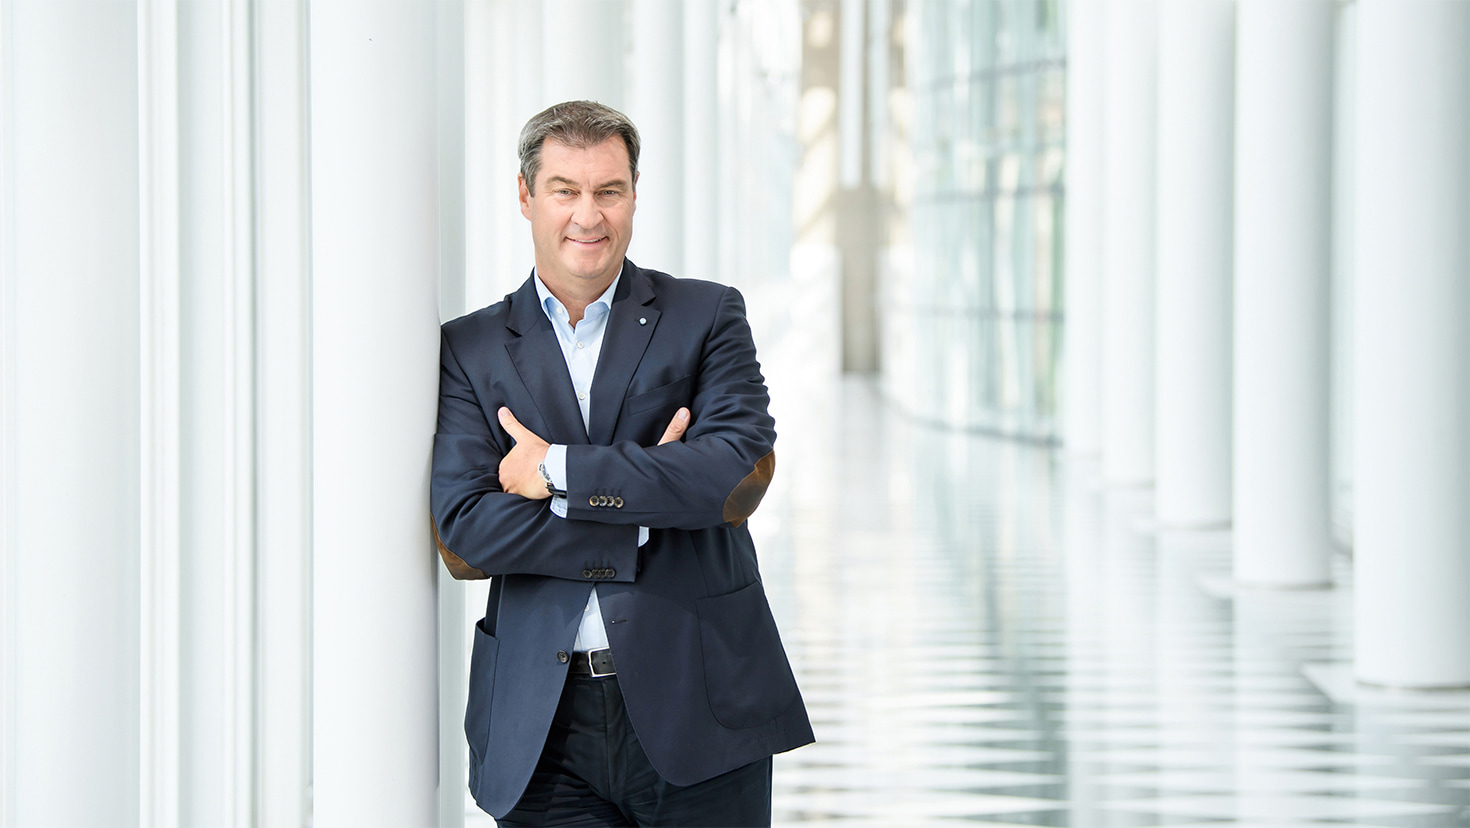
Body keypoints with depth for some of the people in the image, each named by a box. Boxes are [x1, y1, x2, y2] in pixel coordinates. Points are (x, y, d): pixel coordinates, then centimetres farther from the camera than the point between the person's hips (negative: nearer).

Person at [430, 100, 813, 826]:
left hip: (698, 711, -1)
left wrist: (559, 471, -9)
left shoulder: (706, 317, 7)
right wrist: (647, 504, -8)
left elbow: (742, 473, -9)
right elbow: (462, 537, -4)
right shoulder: (471, 349, 8)